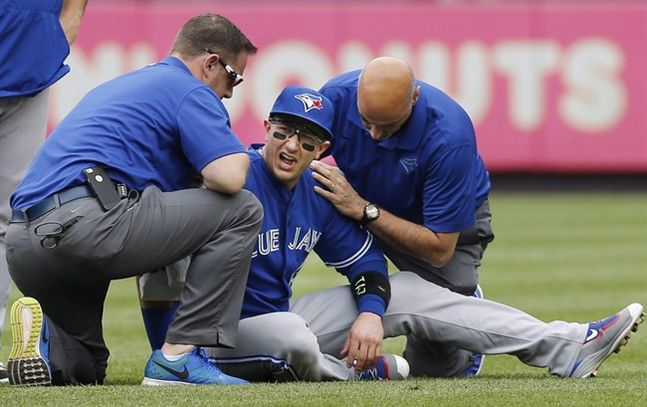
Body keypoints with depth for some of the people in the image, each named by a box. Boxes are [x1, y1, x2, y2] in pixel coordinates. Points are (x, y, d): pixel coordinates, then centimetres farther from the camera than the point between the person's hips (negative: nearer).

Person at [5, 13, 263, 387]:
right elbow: (228, 178, -7)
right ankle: (181, 355, -4)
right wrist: (238, 157, 15)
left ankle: (47, 342, -5)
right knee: (243, 211, 2)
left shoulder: (116, 87, 33)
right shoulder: (189, 91, 5)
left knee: (85, 370, 31)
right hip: (89, 224, -9)